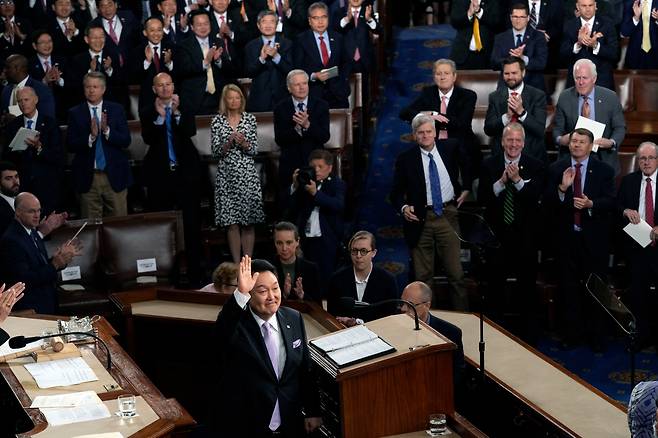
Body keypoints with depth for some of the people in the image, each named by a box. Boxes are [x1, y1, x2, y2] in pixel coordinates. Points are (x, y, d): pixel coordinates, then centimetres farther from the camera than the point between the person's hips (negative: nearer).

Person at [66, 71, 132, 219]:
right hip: (88, 177, 0)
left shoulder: (116, 110, 4)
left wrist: (107, 130, -17)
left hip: (114, 175, 0)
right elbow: (70, 145, -4)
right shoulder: (75, 113, 3)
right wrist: (91, 136, -18)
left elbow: (126, 141, -2)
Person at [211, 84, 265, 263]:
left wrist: (244, 143, -16)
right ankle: (236, 263, 6)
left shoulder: (250, 119, 5)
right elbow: (216, 152, 0)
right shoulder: (217, 121, 3)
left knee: (249, 222, 1)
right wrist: (229, 142, -16)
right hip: (227, 176, -1)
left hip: (248, 175, 1)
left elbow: (254, 151, 4)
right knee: (232, 223, -1)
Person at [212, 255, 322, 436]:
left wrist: (312, 412, 9)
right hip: (243, 427, -4)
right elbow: (223, 331, -39)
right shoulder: (236, 325, -14)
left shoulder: (294, 319, 1)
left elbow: (305, 369, 8)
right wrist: (241, 292, -49)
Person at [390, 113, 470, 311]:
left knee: (456, 273, -1)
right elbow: (396, 192, 3)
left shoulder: (450, 150, 4)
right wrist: (403, 207, -16)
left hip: (448, 215, 1)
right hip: (420, 219, -1)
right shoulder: (405, 159, -2)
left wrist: (466, 188, 13)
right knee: (423, 276, 5)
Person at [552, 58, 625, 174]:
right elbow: (557, 128, 5)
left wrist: (612, 142, -19)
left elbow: (620, 127, 2)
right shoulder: (564, 98, 1)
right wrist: (560, 139, -18)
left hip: (603, 159, 0)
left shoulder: (610, 97, -3)